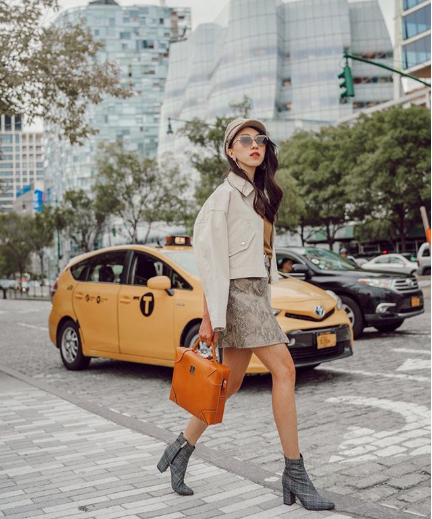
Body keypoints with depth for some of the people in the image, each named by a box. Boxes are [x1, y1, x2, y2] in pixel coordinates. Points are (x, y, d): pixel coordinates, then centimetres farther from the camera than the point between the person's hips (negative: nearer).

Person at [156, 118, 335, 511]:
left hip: (257, 292, 9)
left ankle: (181, 450, 23)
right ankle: (295, 475, -5)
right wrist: (210, 316, -16)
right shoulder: (226, 194, -7)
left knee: (230, 382, 10)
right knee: (284, 370, -12)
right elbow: (211, 261, -12)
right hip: (239, 291, -9)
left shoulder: (259, 195, 19)